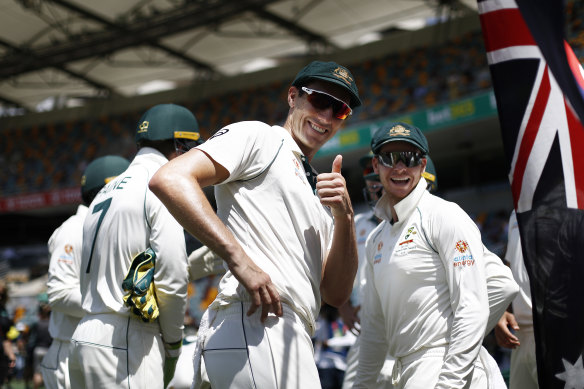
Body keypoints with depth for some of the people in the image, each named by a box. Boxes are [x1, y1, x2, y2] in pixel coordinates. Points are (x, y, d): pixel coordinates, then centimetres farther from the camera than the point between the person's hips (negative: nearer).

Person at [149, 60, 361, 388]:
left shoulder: (318, 194, 28)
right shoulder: (258, 137, 6)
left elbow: (335, 294, 19)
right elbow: (170, 179, -12)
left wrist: (345, 217, 4)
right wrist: (240, 260, -19)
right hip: (254, 322, -9)